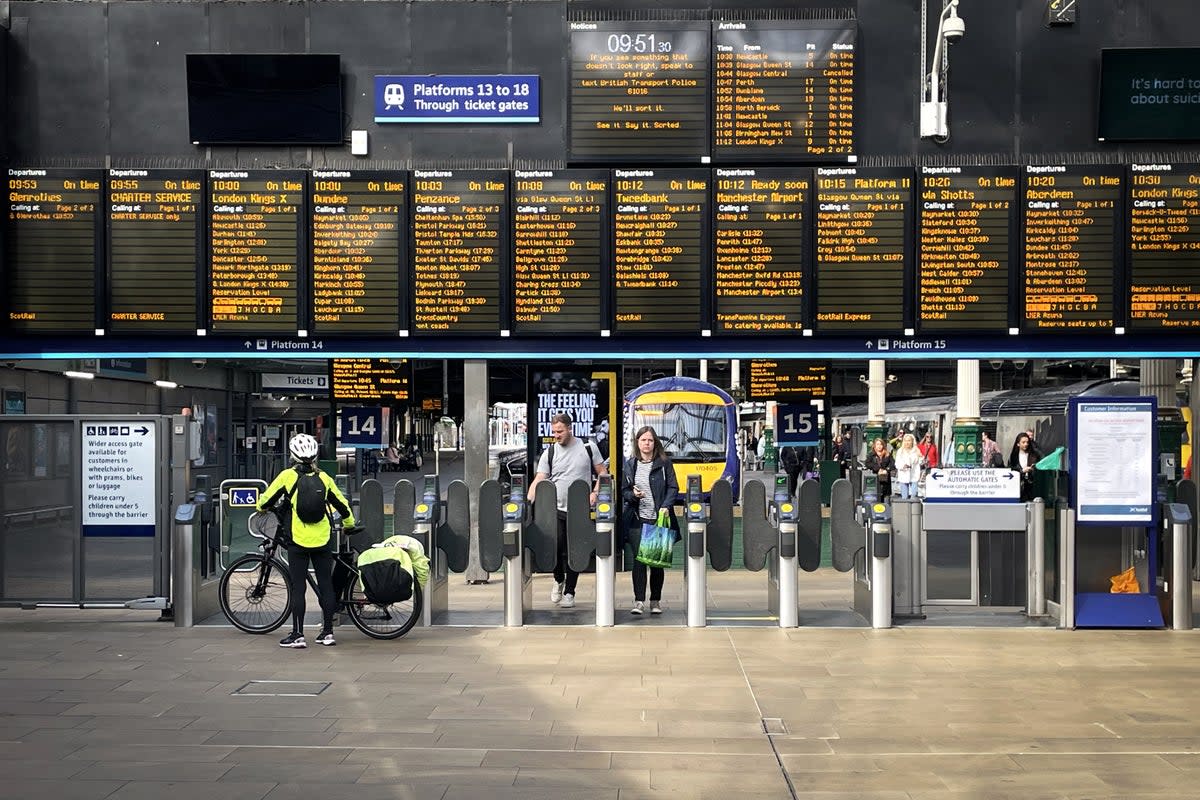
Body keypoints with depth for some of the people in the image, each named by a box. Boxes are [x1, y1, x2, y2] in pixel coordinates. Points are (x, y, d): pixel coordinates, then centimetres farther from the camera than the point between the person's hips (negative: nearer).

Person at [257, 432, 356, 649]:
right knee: (326, 585, 9)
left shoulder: (287, 476, -4)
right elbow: (342, 504, 14)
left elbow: (266, 500, 4)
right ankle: (327, 632, 13)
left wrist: (261, 508, 28)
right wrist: (350, 524, 32)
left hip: (297, 541, -3)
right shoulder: (323, 477, 5)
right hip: (323, 541, 3)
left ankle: (297, 635, 1)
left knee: (298, 587, 2)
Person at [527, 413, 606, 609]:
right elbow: (539, 480, -2)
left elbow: (602, 473, 9)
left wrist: (595, 492, -8)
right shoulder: (549, 453, 4)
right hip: (555, 509, 0)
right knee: (556, 545, -12)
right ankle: (559, 580, 15)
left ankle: (569, 592, 13)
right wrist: (528, 501, -18)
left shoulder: (587, 448, 3)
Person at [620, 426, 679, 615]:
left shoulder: (664, 463, 3)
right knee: (638, 560, -6)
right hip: (637, 519, 1)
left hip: (659, 519, -1)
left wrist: (666, 506, -15)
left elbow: (673, 487, 1)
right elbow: (623, 490, 12)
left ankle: (656, 601, 15)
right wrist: (633, 495, -10)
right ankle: (639, 601, -3)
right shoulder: (630, 464, 9)